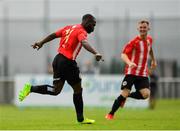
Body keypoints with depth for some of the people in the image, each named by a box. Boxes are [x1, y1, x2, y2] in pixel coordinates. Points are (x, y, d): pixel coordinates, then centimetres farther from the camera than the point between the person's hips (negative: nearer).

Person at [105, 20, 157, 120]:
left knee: (146, 94, -14)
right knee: (124, 93, -13)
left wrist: (153, 60, 37)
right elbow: (123, 54, -19)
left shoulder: (149, 39, 8)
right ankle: (111, 114, 2)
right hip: (131, 72, -5)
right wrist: (129, 63, -37)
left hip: (143, 73, 5)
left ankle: (127, 96, 14)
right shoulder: (134, 41, -11)